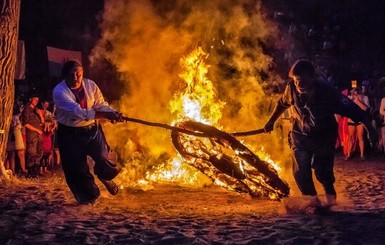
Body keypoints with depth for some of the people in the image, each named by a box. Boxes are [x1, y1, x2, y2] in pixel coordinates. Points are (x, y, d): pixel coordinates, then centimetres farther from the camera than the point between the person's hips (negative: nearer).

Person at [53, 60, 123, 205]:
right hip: (70, 133, -2)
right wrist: (105, 115, -38)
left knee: (103, 159, -4)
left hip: (92, 129, 2)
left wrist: (113, 113, -25)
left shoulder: (90, 85, -7)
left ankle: (106, 178, 33)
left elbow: (101, 105, -1)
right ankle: (88, 196, 23)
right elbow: (78, 112, -31)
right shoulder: (59, 91, -21)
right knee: (76, 167, -1)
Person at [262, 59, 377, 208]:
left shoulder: (328, 93, -30)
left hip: (324, 136, -3)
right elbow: (282, 104, 3)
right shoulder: (292, 88, -20)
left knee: (321, 168, -17)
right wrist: (271, 122, 10)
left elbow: (353, 111, -28)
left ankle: (330, 195, 14)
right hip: (301, 134, 3)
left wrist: (370, 130, -31)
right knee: (300, 170, -8)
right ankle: (312, 198, 14)